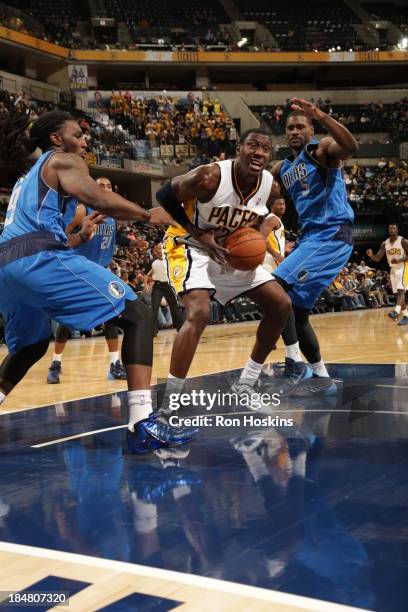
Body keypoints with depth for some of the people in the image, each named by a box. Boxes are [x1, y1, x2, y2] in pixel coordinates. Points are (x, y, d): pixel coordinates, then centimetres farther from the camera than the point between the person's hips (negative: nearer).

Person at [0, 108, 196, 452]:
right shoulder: (62, 160, 12)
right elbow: (98, 199, -7)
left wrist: (81, 237, 39)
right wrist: (147, 215, 4)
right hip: (38, 259, -9)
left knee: (31, 346, 34)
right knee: (138, 317, -6)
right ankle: (144, 423, -21)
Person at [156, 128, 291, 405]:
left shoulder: (270, 187, -10)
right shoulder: (210, 176, -28)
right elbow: (164, 196, -17)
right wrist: (199, 234, -22)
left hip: (231, 251, 7)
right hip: (190, 246, -7)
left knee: (281, 305, 3)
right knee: (199, 314, -30)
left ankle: (245, 386, 15)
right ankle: (169, 401, -23)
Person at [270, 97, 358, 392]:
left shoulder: (322, 149, -5)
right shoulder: (282, 169, 18)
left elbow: (351, 147, -28)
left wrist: (321, 116, -41)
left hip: (332, 235, -9)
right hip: (311, 237, 9)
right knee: (297, 313, 10)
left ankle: (295, 361, -17)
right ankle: (322, 376, 19)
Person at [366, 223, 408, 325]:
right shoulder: (385, 243, 3)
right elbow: (377, 258, 1)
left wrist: (399, 260, -28)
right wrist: (371, 255, -21)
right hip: (393, 270, 6)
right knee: (398, 293, 6)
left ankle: (396, 312, -38)